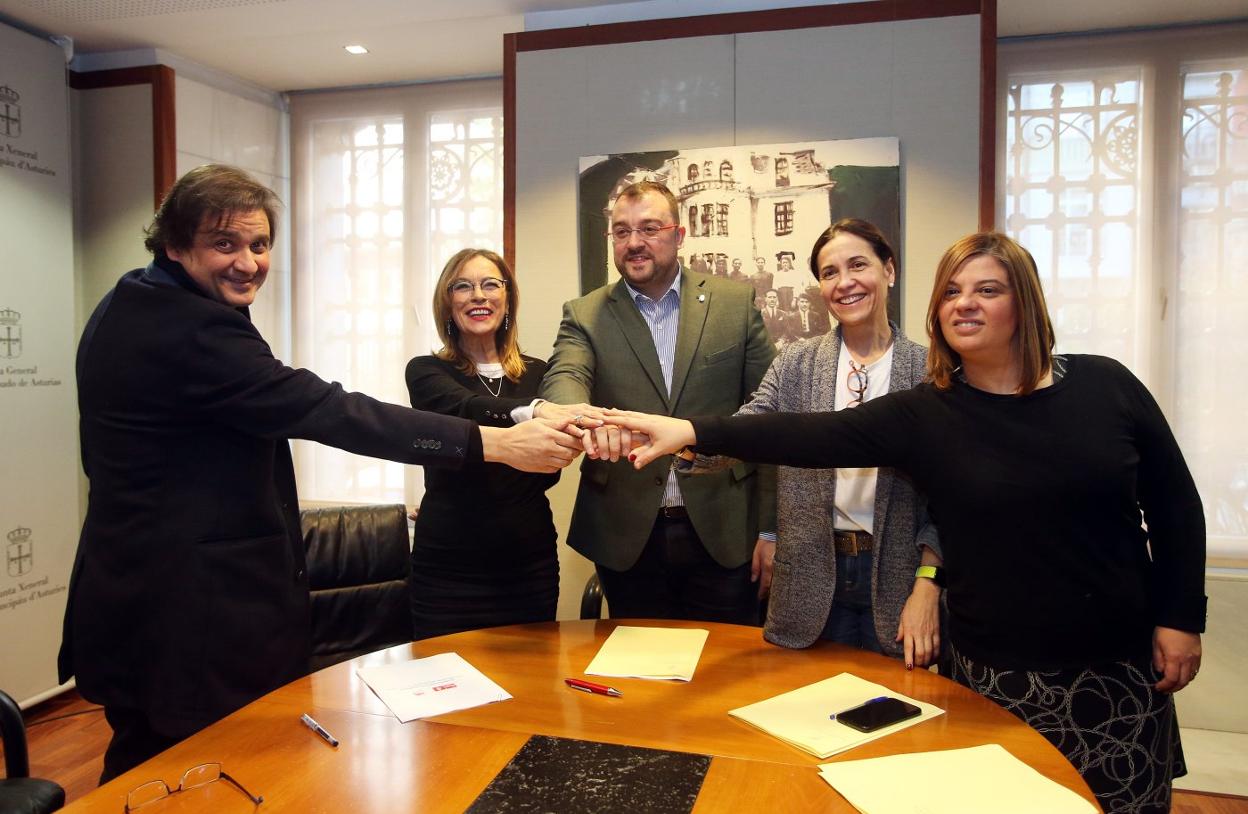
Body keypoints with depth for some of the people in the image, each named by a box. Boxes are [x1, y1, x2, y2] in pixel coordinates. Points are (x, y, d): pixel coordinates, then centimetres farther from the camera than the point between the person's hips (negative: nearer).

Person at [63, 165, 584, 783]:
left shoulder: (128, 310, 10)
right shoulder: (191, 331, -23)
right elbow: (324, 409, -30)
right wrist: (496, 442, -32)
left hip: (135, 603, 10)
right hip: (192, 621, -10)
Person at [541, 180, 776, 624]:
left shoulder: (735, 302, 1)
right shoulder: (585, 316, 2)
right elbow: (563, 380, -17)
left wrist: (770, 526, 0)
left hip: (722, 533, 0)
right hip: (627, 536, 0)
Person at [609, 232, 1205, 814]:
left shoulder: (1105, 386, -3)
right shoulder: (923, 414, -7)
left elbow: (1175, 503, 4)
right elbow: (816, 437, -19)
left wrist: (1181, 618, 1)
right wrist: (693, 432, -29)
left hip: (1120, 663, 2)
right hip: (1000, 673, -1)